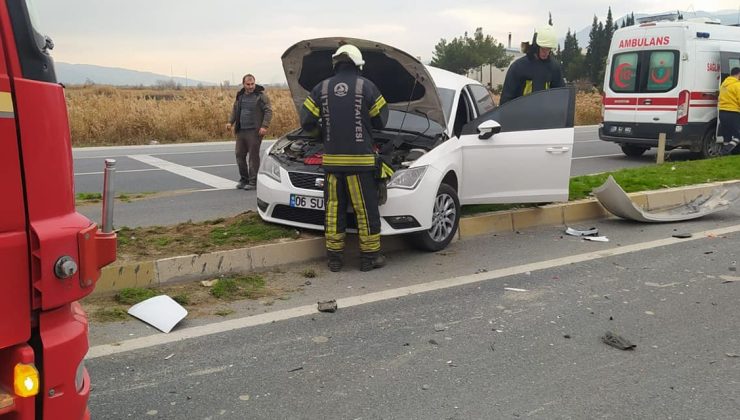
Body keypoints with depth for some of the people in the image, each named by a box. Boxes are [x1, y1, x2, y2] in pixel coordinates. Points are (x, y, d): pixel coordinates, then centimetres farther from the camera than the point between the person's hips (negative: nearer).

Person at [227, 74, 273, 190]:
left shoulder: (261, 95, -6)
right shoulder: (240, 95, 14)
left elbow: (268, 111, -10)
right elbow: (235, 109, 25)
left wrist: (264, 126, -19)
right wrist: (230, 122, 12)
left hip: (254, 131, -6)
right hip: (240, 131, 7)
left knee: (253, 156, -4)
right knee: (239, 154, 8)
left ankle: (253, 182, 2)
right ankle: (243, 179, 20)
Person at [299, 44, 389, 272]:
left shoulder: (321, 89, 5)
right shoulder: (366, 86, -3)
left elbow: (307, 122, 3)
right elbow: (380, 120, 3)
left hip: (331, 160, 3)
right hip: (360, 159, -3)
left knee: (334, 208, 9)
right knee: (366, 209, 5)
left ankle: (334, 257, 14)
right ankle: (369, 256, 10)